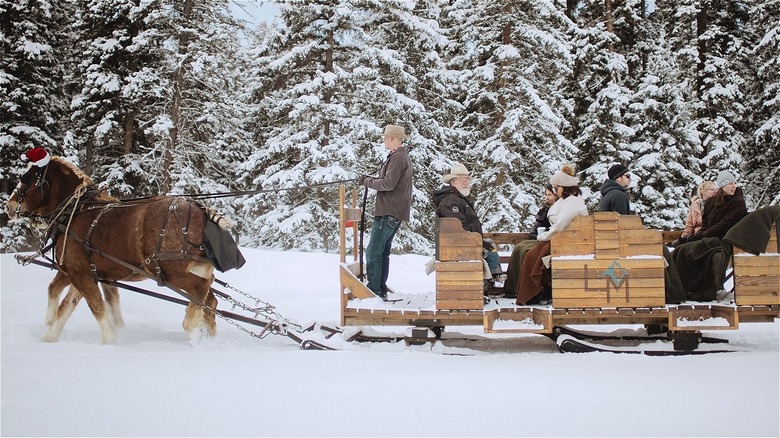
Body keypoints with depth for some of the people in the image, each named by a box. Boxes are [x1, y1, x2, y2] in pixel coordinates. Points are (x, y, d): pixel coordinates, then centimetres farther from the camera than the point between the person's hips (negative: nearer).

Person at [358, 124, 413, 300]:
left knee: (373, 253, -9)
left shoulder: (397, 158, -14)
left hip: (388, 213, -11)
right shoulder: (403, 157, 20)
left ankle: (374, 291, -8)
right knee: (382, 252, 15)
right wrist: (370, 179, 10)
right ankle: (381, 290, 20)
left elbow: (388, 184, -22)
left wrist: (368, 182, -9)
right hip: (394, 212, 11)